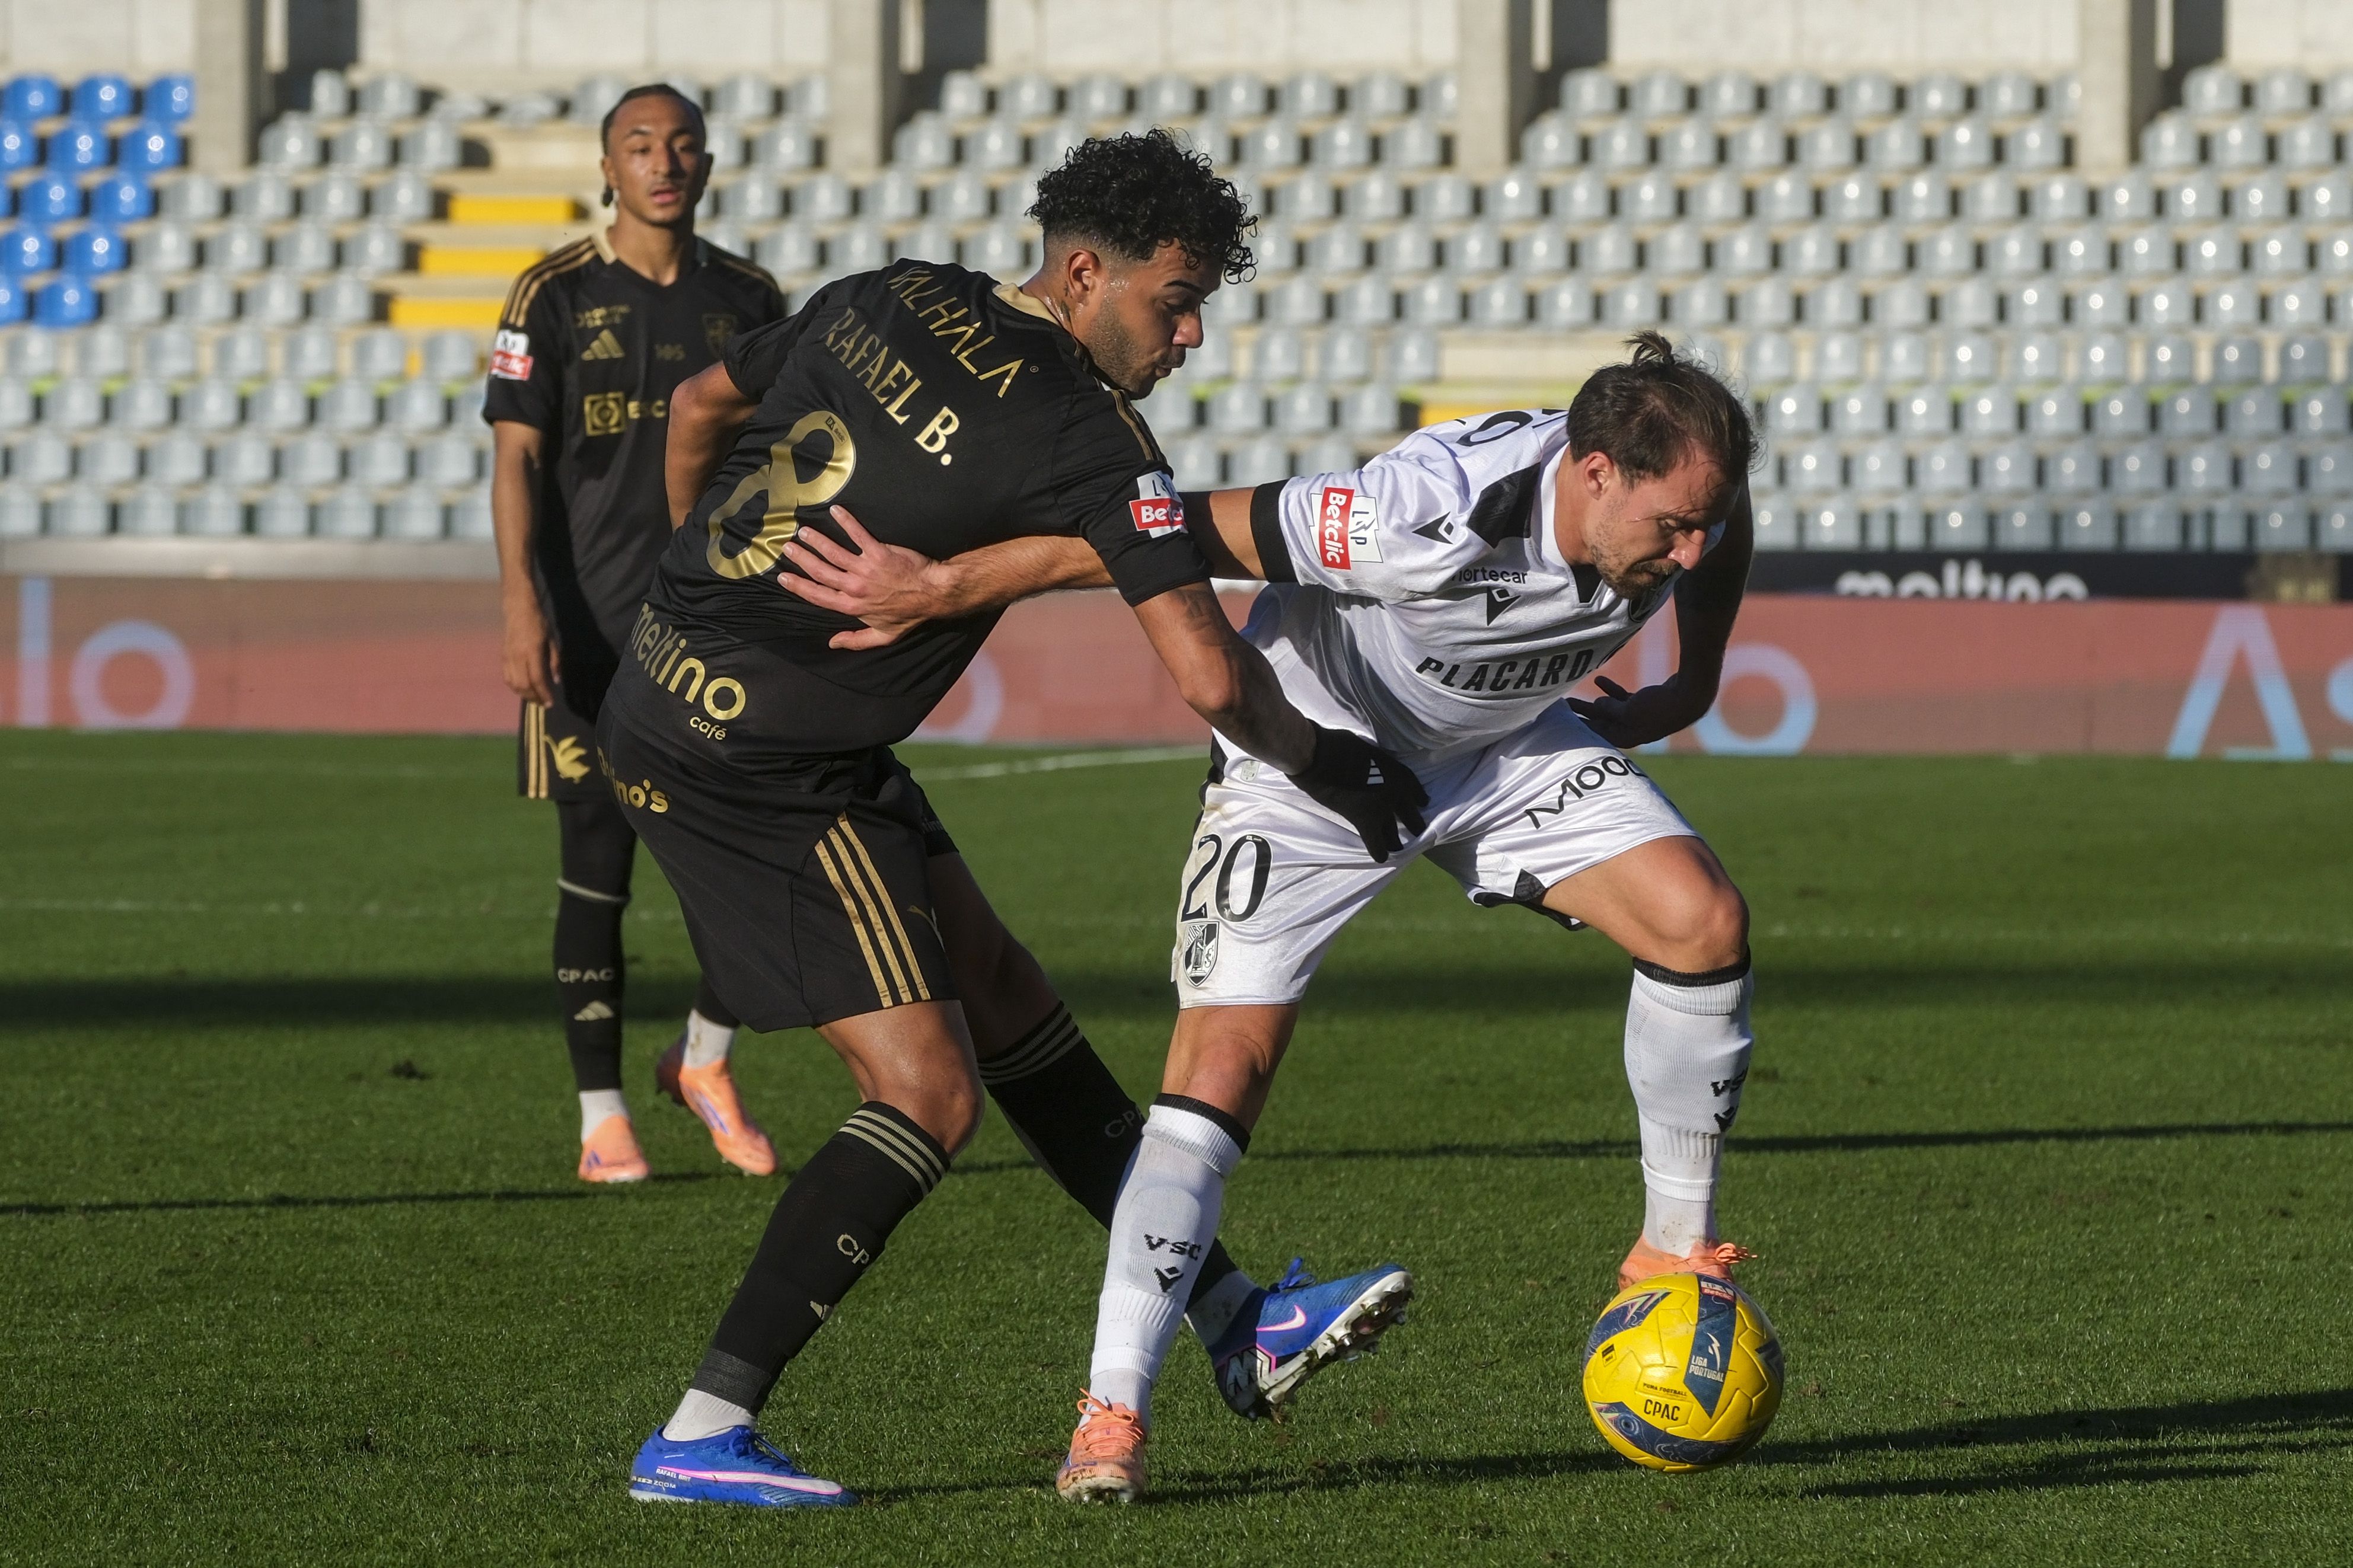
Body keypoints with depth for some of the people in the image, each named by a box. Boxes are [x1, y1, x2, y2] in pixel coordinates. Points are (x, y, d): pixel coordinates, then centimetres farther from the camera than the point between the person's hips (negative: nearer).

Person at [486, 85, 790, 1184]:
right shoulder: (557, 298, -1)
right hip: (593, 627, -3)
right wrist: (522, 611, -15)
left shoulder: (748, 301, 9)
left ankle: (704, 1062, 18)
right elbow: (518, 457, -4)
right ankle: (601, 1117, 8)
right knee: (598, 862, 0)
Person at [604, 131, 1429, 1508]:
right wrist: (1326, 765, -1)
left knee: (1006, 1001, 14)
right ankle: (701, 1435, -9)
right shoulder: (1086, 434, -16)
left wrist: (705, 588, 36)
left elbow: (701, 408, 23)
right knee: (928, 1092, -8)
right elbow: (1211, 678, -20)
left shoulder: (886, 301, 8)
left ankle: (1234, 1316, 22)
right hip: (763, 761, -10)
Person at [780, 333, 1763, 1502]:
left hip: (1507, 748, 5)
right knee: (1221, 1065, -16)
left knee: (1701, 920, -16)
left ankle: (1675, 1253, 2)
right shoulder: (1435, 517, -40)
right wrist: (944, 586, -33)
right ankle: (1112, 1409, -10)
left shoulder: (1691, 505, -23)